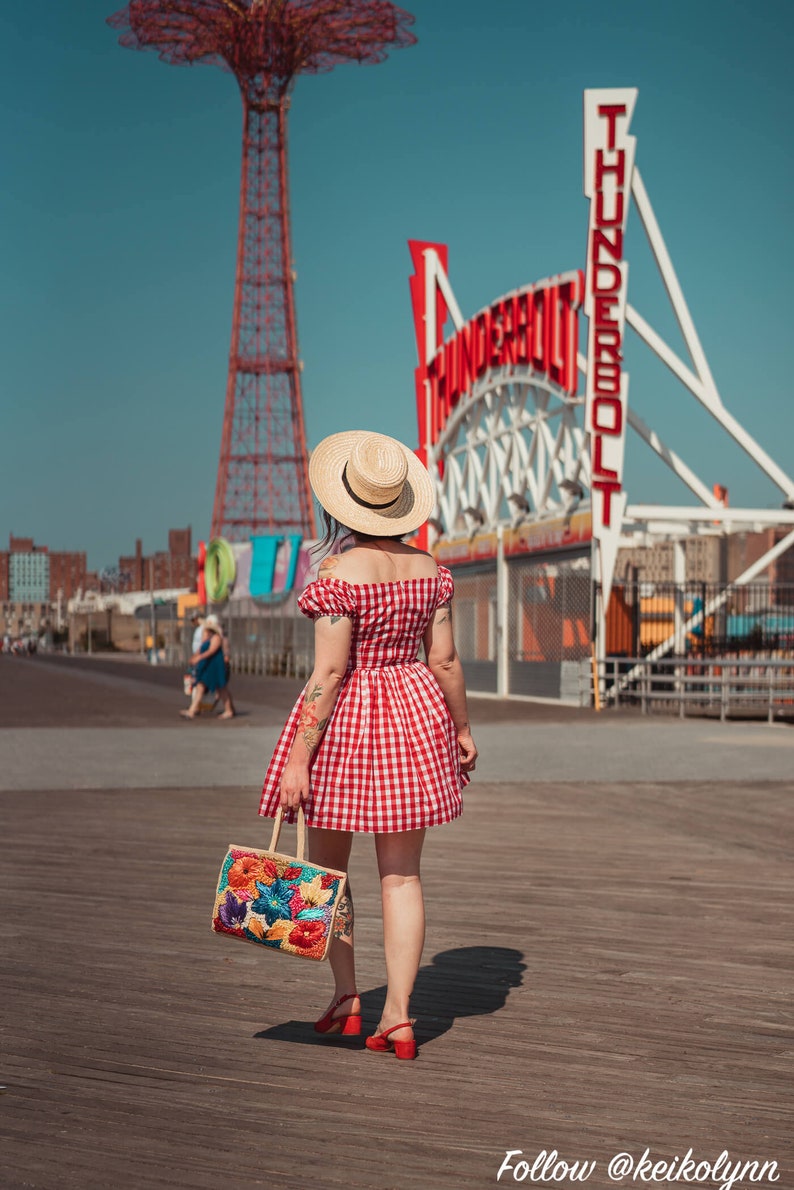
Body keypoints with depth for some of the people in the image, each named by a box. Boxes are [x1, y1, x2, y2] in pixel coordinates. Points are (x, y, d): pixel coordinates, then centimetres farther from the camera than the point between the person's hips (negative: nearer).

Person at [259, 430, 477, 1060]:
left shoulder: (341, 574, -16)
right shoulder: (428, 569, 0)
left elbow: (328, 671, -18)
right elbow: (446, 660, 3)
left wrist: (297, 760, -16)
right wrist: (462, 728, 17)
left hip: (345, 722, -5)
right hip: (416, 714, 5)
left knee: (327, 866, 14)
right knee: (402, 875, 7)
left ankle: (347, 996, 14)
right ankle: (398, 1016, 5)